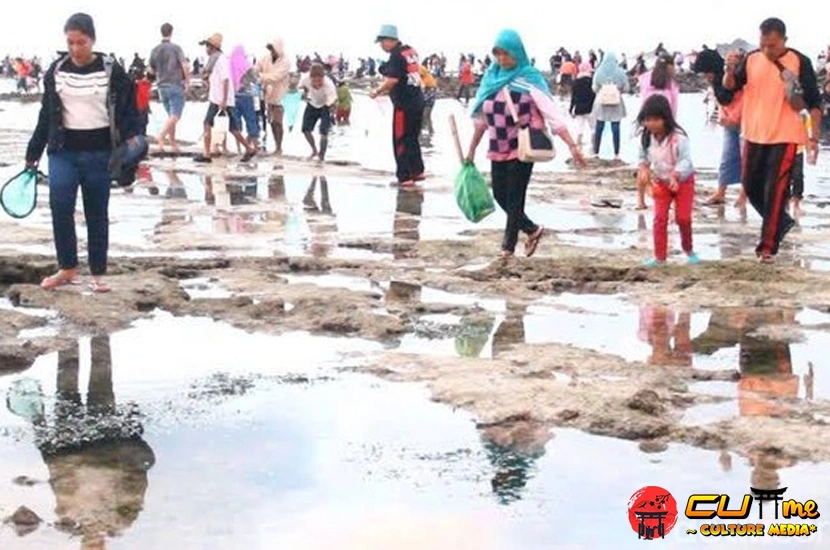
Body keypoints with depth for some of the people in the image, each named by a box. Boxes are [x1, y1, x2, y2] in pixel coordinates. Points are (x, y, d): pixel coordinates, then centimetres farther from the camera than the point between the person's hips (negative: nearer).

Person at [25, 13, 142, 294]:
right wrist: (33, 153, 12)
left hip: (98, 152, -2)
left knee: (96, 214, 5)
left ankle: (97, 274, 17)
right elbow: (46, 116, 10)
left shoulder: (111, 70, -4)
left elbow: (127, 109, -1)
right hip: (63, 151, 2)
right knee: (60, 207, -12)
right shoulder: (56, 71, 4)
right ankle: (67, 268, 3)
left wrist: (131, 137, -20)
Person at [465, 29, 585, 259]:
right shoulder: (491, 78, 3)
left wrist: (572, 145, -22)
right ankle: (532, 229, 29)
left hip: (522, 150, -5)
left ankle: (508, 245, 15)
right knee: (500, 195, 10)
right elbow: (481, 118, 12)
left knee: (514, 198, 2)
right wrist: (471, 150, 15)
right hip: (498, 150, 5)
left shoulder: (530, 79, -12)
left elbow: (552, 114, -16)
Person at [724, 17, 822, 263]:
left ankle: (768, 247, -3)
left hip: (785, 138, -5)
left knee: (775, 192, -7)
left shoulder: (800, 62, -8)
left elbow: (814, 102, -5)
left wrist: (815, 137, -9)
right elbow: (730, 86, -2)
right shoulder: (751, 59, 1)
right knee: (751, 187, 13)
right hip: (754, 136, 5)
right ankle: (781, 222, 36)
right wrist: (730, 69, -24)